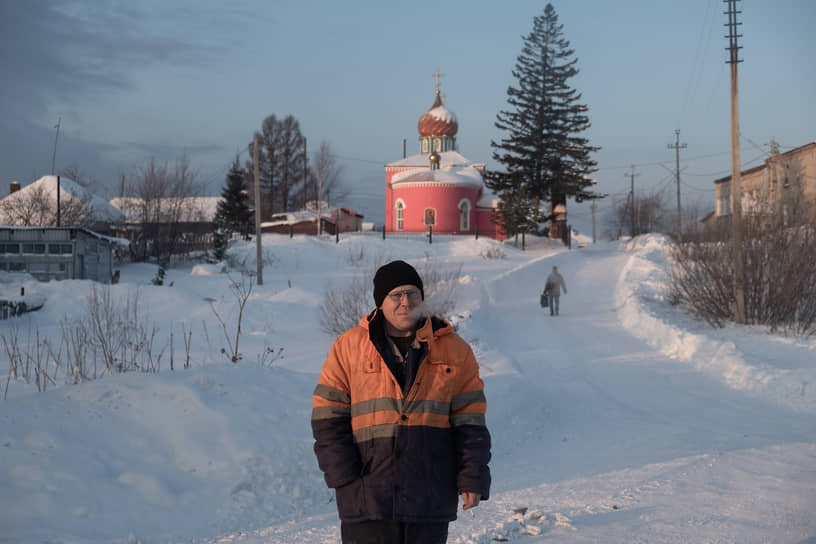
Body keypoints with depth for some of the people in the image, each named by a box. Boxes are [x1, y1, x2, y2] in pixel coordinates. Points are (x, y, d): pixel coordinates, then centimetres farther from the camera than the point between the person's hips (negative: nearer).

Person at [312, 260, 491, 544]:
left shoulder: (454, 350, 7)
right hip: (368, 496, -1)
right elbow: (328, 418, 2)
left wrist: (472, 478, -1)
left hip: (432, 500, 2)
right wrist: (345, 476, -7)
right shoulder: (348, 347, 3)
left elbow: (469, 422, 7)